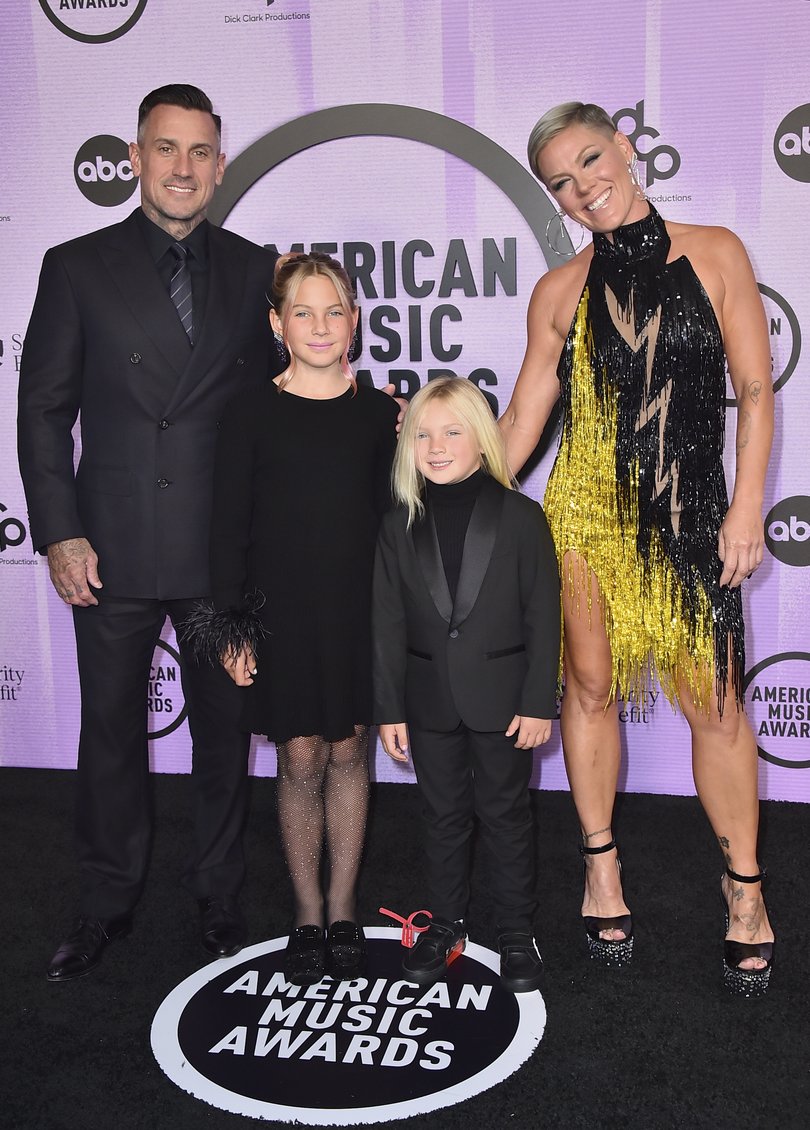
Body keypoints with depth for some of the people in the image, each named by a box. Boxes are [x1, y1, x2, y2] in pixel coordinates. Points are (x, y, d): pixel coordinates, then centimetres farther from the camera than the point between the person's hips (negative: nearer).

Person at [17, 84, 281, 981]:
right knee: (110, 730, 11)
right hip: (113, 551, 0)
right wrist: (59, 533, -6)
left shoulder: (254, 270, 6)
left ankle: (218, 898, 30)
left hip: (226, 551, 1)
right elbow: (43, 409, 2)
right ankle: (105, 906, 30)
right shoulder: (78, 267, 3)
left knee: (224, 729, 11)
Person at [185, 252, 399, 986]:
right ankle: (308, 915, 23)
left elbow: (393, 518, 6)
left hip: (361, 611, 2)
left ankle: (342, 909, 26)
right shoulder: (252, 414, -2)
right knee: (300, 761, 6)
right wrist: (232, 625, -5)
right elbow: (230, 526, -2)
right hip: (282, 613, -1)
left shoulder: (380, 412, 3)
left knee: (348, 754, 11)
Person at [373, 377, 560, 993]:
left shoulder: (520, 516, -8)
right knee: (444, 816, 15)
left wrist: (538, 703, -9)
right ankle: (447, 924, 32)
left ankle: (518, 933, 26)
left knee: (506, 814, 10)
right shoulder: (400, 525, 0)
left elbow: (543, 616, -7)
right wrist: (390, 709, 0)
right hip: (430, 699, 3)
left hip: (502, 697, -2)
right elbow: (389, 624, 1)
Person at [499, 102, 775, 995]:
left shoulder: (713, 253, 3)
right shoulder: (561, 291, 5)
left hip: (689, 517, -1)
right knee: (591, 690, 7)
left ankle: (744, 889, 19)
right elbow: (522, 418, 8)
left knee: (715, 705, 0)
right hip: (585, 514, 1)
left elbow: (754, 390, 1)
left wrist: (746, 510, -6)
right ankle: (601, 870, 27)